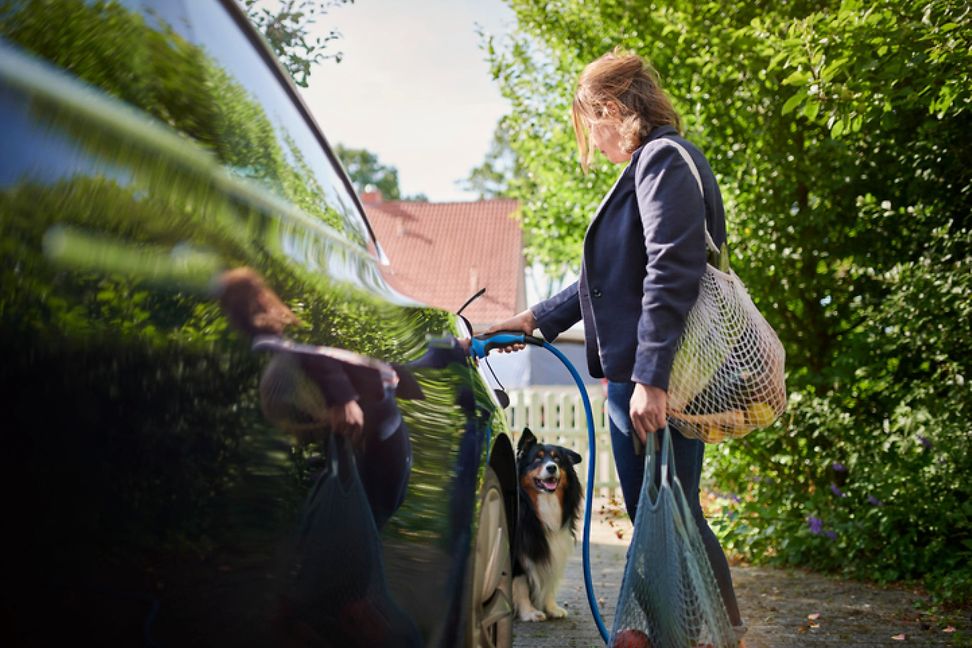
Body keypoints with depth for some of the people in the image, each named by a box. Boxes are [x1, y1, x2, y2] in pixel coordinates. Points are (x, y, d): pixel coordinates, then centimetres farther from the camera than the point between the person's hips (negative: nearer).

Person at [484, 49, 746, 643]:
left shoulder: (664, 159, -10)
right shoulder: (650, 164, 23)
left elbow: (673, 272, -21)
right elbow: (617, 275, 28)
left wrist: (650, 378, -25)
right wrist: (537, 319, 29)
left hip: (655, 383, -10)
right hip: (642, 377, 10)